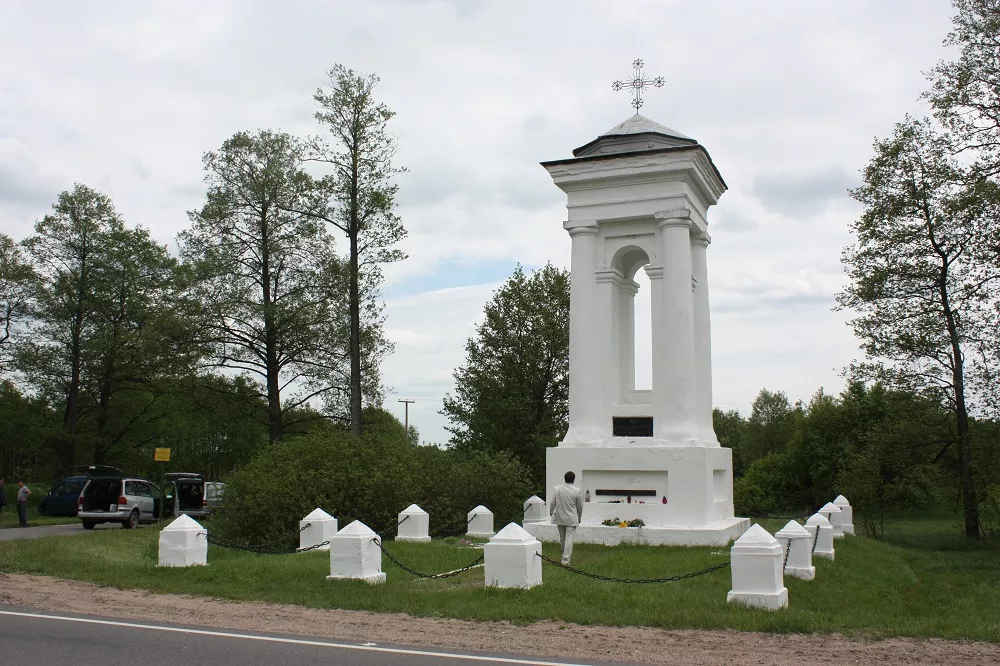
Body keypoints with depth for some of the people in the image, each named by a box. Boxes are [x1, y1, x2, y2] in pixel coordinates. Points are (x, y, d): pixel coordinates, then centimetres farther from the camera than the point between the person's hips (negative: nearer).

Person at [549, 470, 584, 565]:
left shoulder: (556, 489, -6)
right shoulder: (577, 491, -11)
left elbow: (552, 503, 0)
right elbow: (580, 506, -2)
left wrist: (551, 513, 17)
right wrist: (579, 517, 13)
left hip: (559, 518, 3)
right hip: (571, 519, -3)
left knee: (562, 537, 18)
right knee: (569, 538, 0)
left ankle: (565, 555, 34)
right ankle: (566, 559, -3)